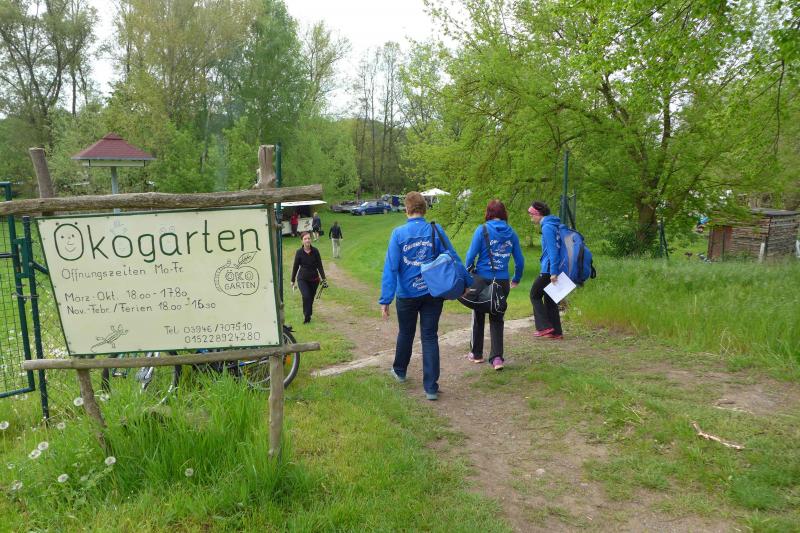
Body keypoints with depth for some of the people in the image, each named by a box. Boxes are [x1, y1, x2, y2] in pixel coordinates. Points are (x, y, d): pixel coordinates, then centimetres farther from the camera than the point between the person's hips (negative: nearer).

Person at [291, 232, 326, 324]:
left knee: (311, 298, 10)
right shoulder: (299, 252, -6)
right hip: (302, 279, -2)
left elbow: (319, 265, 1)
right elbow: (295, 267, 2)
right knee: (306, 296, -20)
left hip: (314, 279, 2)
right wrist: (293, 281, 7)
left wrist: (323, 278, -5)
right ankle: (307, 316, -8)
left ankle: (308, 316, 29)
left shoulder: (315, 251, -4)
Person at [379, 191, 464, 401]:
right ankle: (431, 388, 6)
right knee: (430, 337, 7)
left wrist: (385, 300, -10)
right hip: (433, 293, 0)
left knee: (405, 334, 21)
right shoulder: (436, 231, -7)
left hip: (407, 295, 0)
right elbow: (454, 259, -6)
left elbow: (390, 268, -13)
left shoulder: (399, 233, -10)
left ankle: (399, 371, 43)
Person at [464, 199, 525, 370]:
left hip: (482, 279, -2)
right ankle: (497, 357, 2)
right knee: (497, 319, 11)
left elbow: (471, 255, -9)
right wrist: (516, 279, 21)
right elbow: (520, 260, 6)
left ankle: (476, 354, 27)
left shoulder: (482, 230, -8)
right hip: (502, 282, 3)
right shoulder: (511, 233, 3)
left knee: (478, 317, 14)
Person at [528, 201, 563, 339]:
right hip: (553, 270, 9)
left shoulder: (547, 227, -14)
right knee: (550, 299, 13)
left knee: (535, 295, 4)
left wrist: (553, 271, -21)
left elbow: (552, 250, -19)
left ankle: (545, 327, 1)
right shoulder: (553, 225, 16)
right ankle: (556, 332, 15)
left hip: (548, 270, -9)